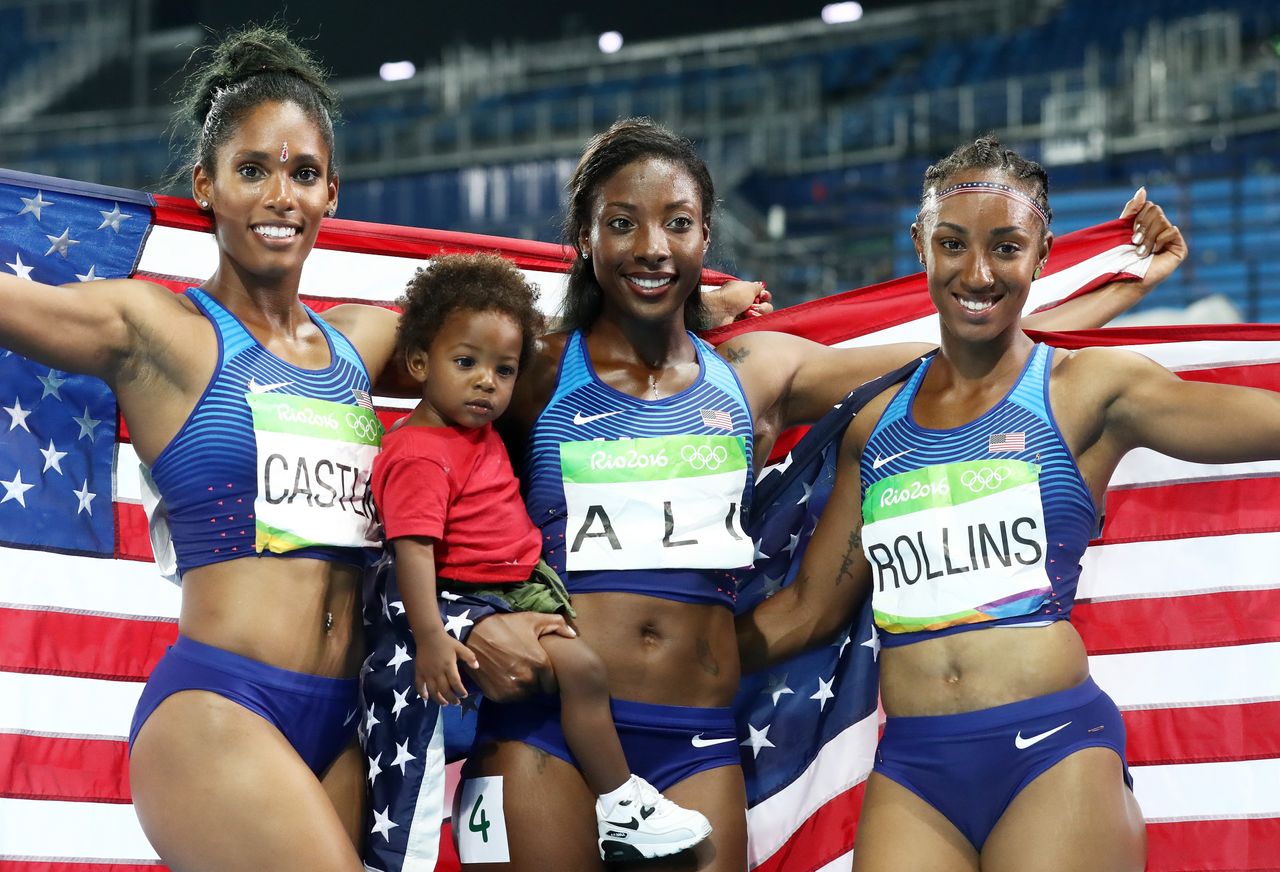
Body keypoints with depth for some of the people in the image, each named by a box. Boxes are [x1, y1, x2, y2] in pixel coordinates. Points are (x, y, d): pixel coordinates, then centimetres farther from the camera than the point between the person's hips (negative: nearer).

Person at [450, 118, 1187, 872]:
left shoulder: (756, 376, 11)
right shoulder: (536, 376, 3)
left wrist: (1133, 284, 14)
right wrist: (474, 626, -13)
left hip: (698, 744, 3)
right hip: (543, 731, -2)